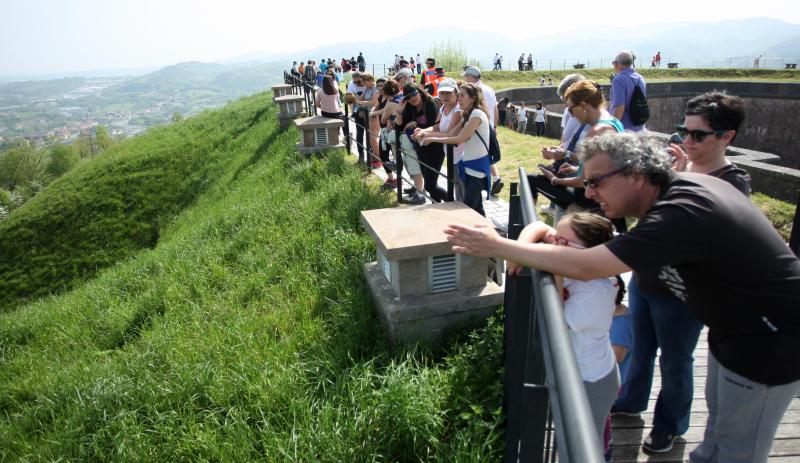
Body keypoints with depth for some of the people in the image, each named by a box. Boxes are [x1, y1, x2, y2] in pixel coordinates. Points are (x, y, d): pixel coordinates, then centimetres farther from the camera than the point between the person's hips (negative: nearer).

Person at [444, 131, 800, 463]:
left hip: (769, 342, -8)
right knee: (719, 422, 26)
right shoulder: (679, 184, -6)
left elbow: (585, 267, -36)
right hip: (733, 327, 8)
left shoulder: (681, 214, -34)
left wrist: (498, 246, -29)